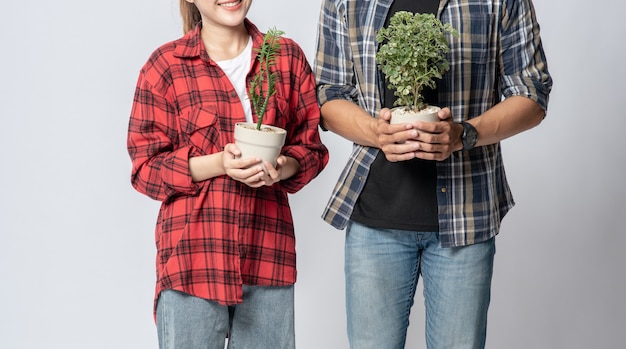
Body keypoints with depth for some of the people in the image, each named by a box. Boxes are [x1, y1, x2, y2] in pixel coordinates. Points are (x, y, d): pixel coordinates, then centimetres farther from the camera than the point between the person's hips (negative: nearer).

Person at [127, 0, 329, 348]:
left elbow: (311, 146, 12)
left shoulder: (288, 56, 8)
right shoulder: (165, 65, 1)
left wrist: (283, 167, -11)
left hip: (267, 254, 2)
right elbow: (146, 167, -1)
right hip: (193, 255, -2)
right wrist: (220, 164, -17)